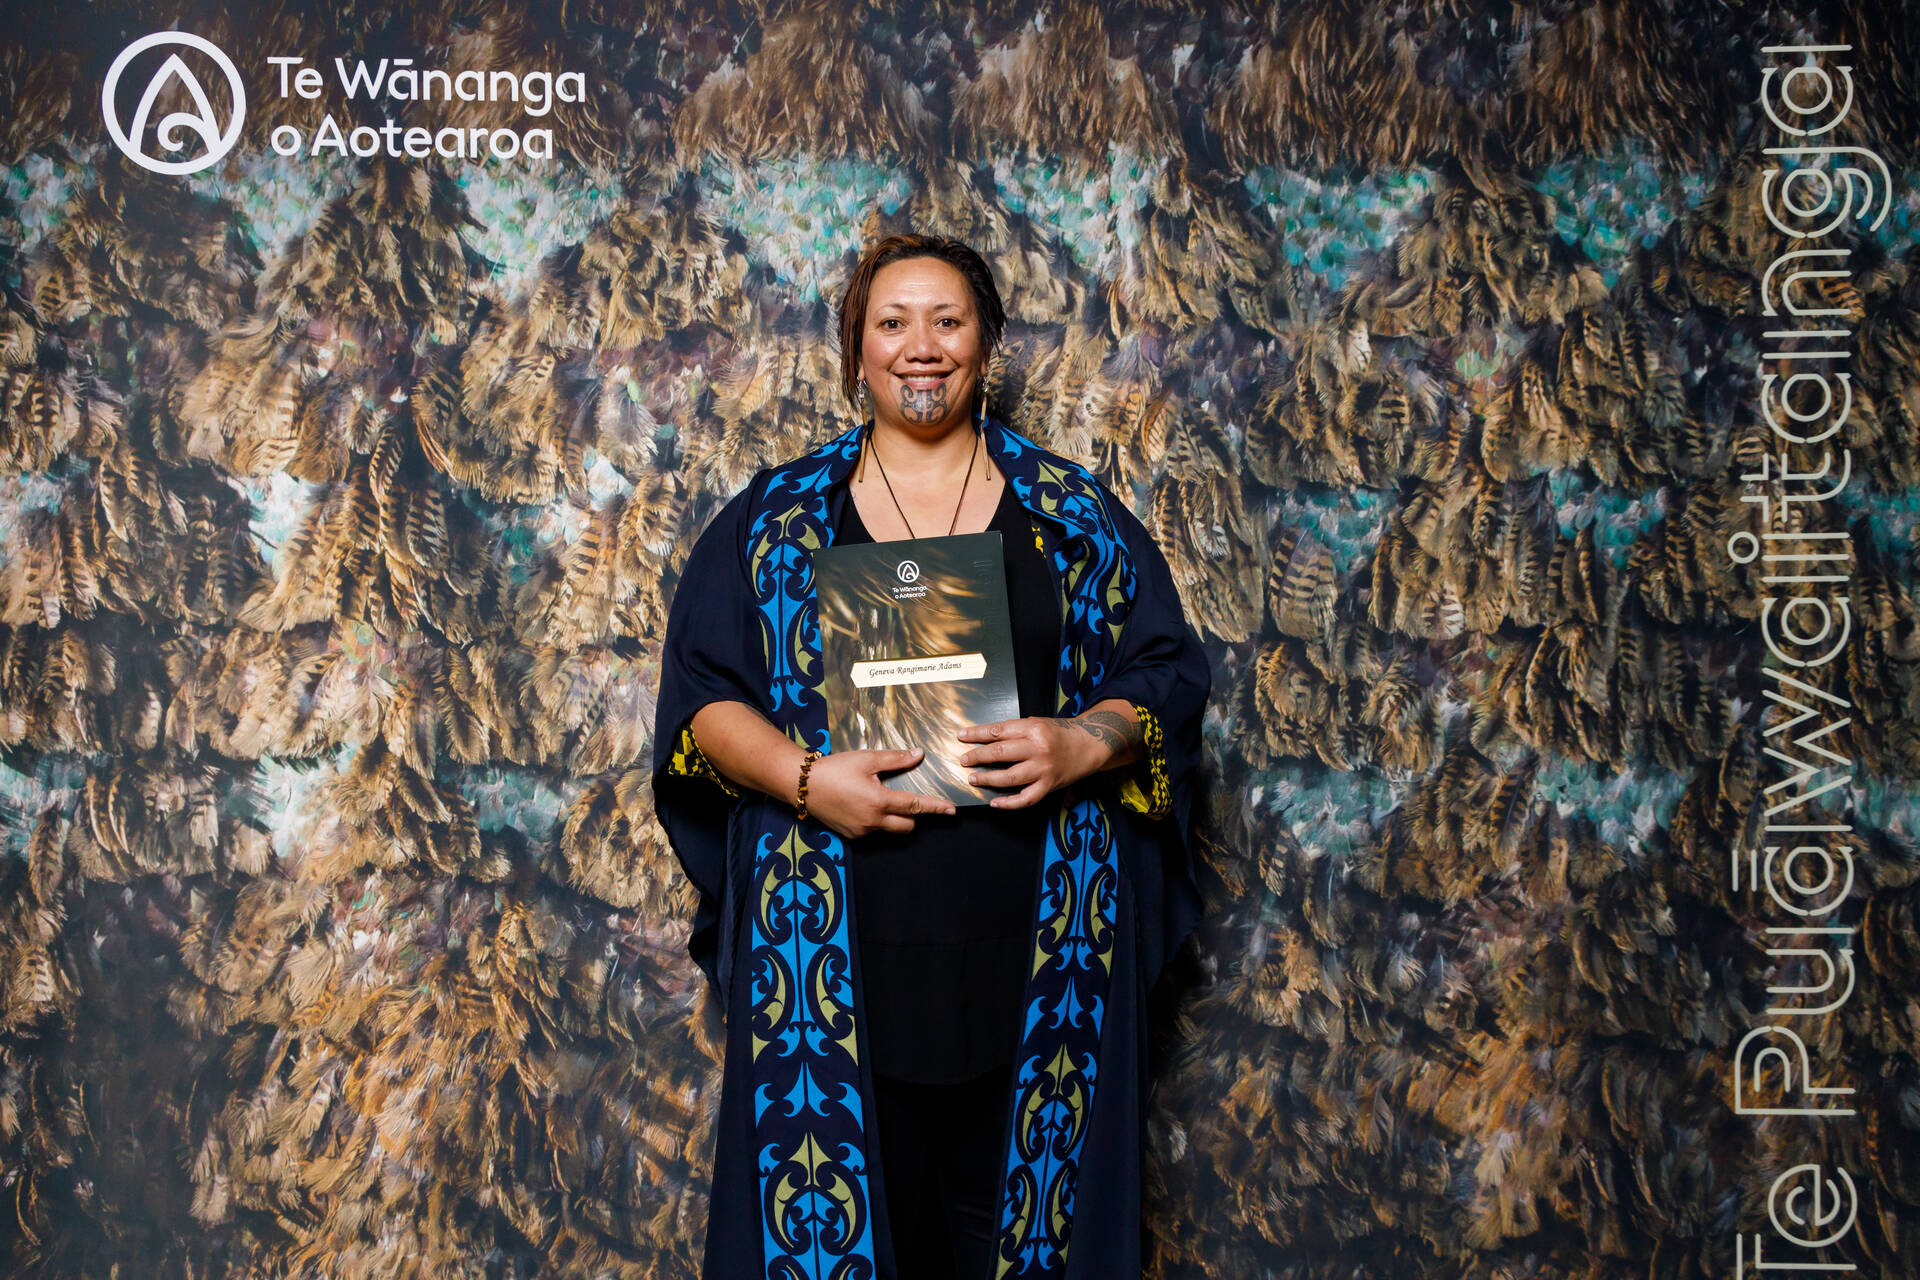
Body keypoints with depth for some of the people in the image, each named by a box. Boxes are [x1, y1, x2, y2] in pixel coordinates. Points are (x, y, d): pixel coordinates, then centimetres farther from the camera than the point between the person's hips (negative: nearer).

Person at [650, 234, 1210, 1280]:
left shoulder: (1077, 516, 9)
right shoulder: (775, 518, 8)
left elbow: (1166, 678, 7)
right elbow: (700, 700, 4)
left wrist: (1080, 745, -13)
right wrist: (805, 778, -13)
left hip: (1033, 946, 1)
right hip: (836, 950, 0)